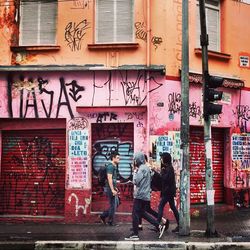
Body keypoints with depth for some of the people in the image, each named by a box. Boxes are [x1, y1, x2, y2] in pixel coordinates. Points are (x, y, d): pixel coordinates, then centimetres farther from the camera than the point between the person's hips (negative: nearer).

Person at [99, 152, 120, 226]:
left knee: (116, 204, 14)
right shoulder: (110, 166, -15)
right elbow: (109, 178, -22)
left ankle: (103, 216, 19)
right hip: (110, 189, -10)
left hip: (112, 188, 10)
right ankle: (110, 222, 11)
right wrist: (112, 190, -25)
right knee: (113, 205, -1)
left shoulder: (114, 166, 16)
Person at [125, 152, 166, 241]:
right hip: (145, 195, 10)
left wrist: (135, 171, -6)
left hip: (140, 195, -10)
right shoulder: (146, 167, 15)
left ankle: (135, 234, 3)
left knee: (135, 214, -2)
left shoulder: (142, 169, -15)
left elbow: (136, 181, -19)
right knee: (142, 213, 16)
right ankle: (159, 226, 15)